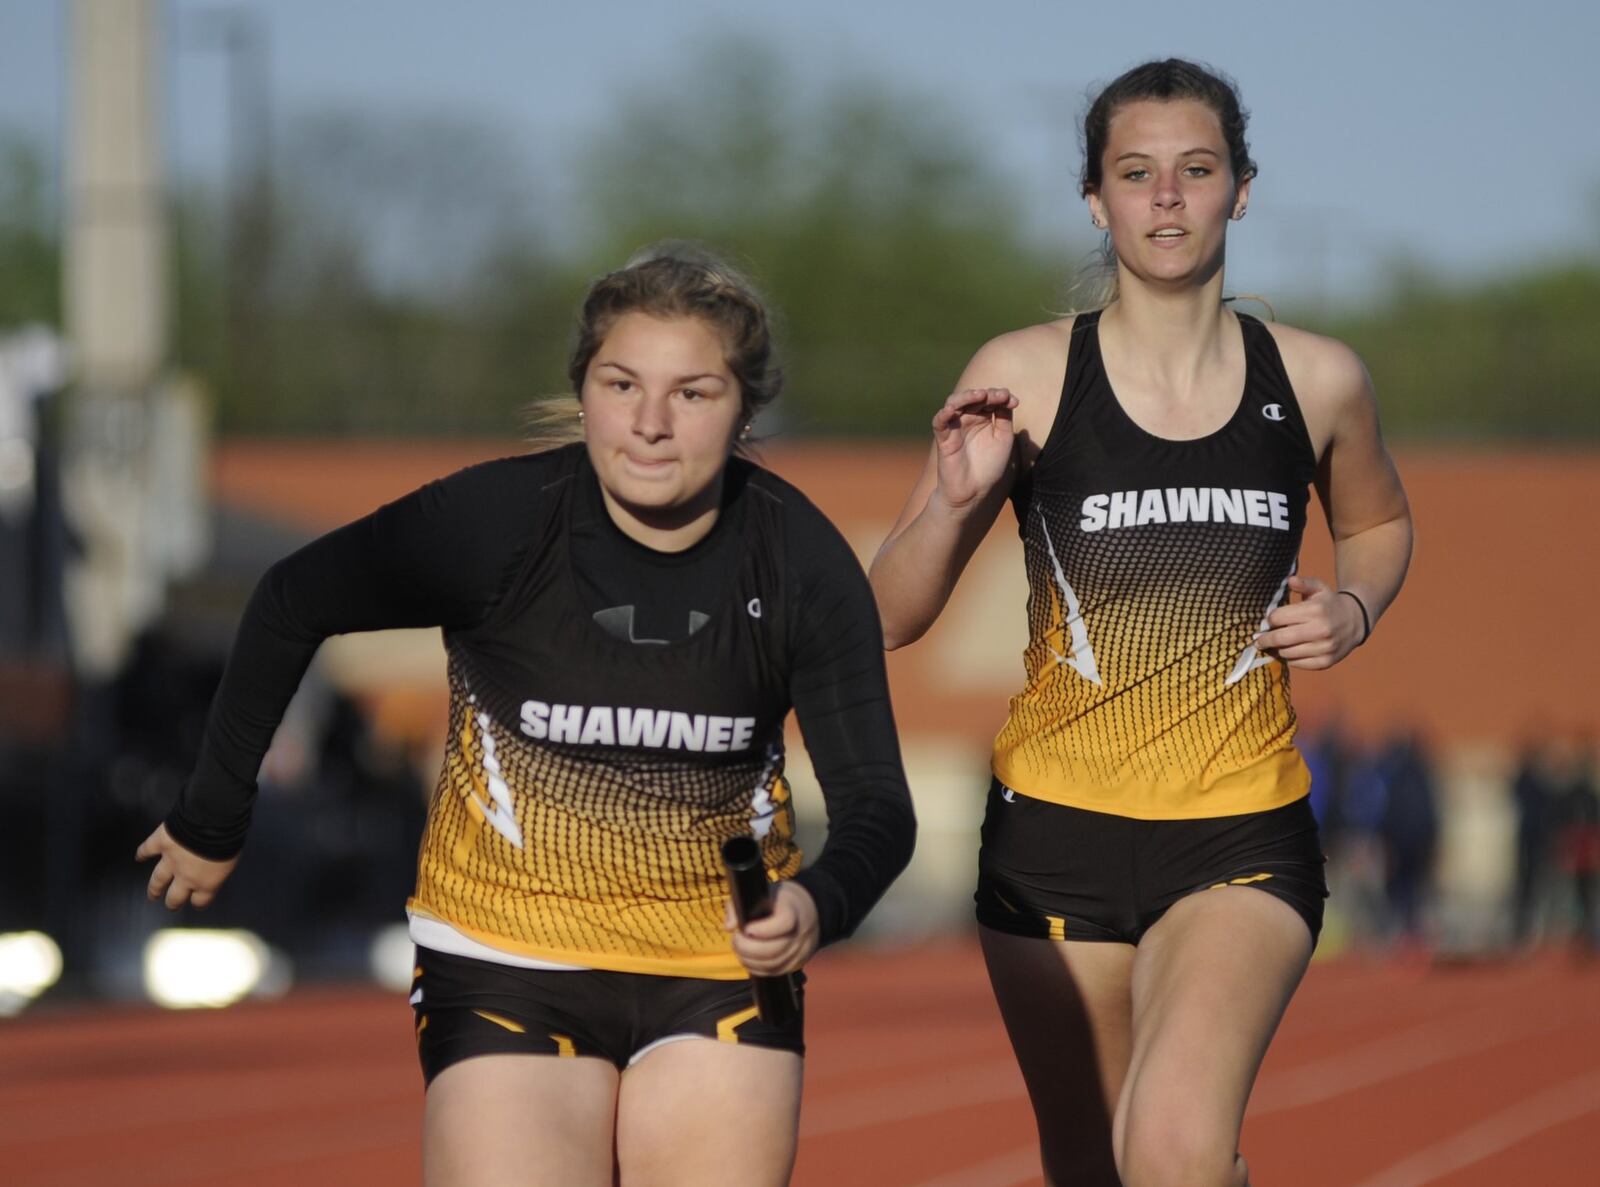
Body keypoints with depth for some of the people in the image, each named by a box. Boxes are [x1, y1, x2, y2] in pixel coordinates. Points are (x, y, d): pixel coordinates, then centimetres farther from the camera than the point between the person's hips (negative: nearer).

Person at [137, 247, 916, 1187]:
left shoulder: (802, 562, -11)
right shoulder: (499, 520, -17)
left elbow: (877, 802, -9)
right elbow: (292, 607, -2)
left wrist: (819, 906, -32)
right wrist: (213, 821, 6)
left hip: (721, 968, 2)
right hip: (508, 962, -2)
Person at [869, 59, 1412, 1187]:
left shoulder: (1317, 380, 0)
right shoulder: (1026, 375, -4)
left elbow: (1380, 522, 22)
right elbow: (891, 618, -1)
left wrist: (1354, 607, 1)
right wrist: (956, 503, -20)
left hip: (1243, 838, -1)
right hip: (1057, 829, 1)